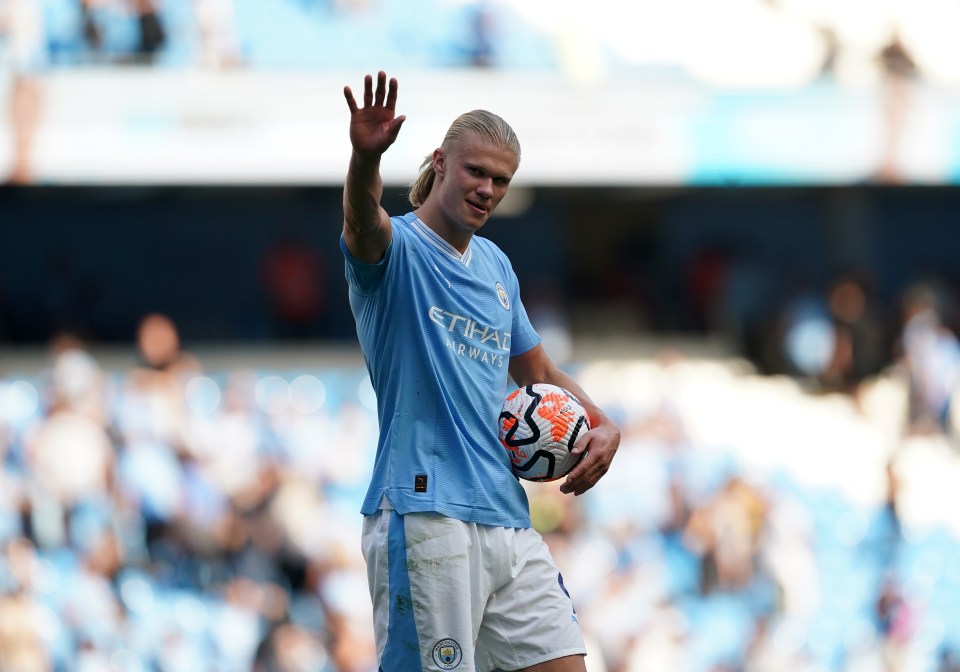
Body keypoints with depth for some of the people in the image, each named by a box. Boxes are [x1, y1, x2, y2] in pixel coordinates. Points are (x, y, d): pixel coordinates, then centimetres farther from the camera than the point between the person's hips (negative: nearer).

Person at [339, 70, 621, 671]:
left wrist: (603, 427, 11)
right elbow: (364, 222, -28)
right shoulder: (397, 248, -4)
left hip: (509, 519, 7)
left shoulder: (496, 266, 18)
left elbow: (537, 369, 29)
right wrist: (366, 158, -50)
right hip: (426, 516, -7)